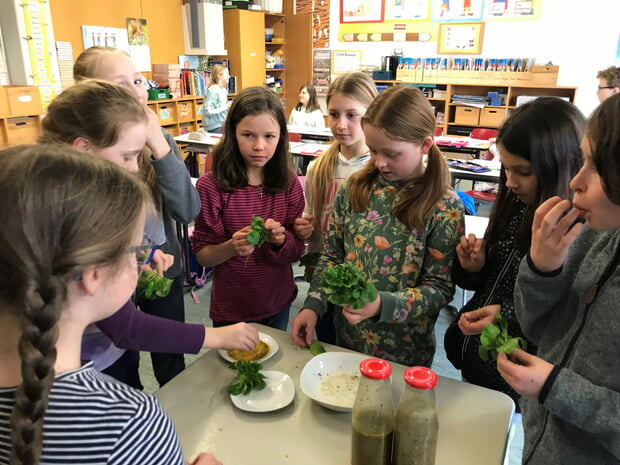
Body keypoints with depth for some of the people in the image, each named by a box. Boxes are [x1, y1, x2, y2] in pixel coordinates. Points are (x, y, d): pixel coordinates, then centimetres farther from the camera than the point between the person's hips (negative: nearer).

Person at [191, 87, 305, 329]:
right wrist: (232, 247, -30)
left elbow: (296, 251, -5)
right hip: (230, 310, -3)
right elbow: (201, 255, -11)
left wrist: (280, 240, -26)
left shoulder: (289, 183, -8)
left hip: (278, 306, 3)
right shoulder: (211, 186, -17)